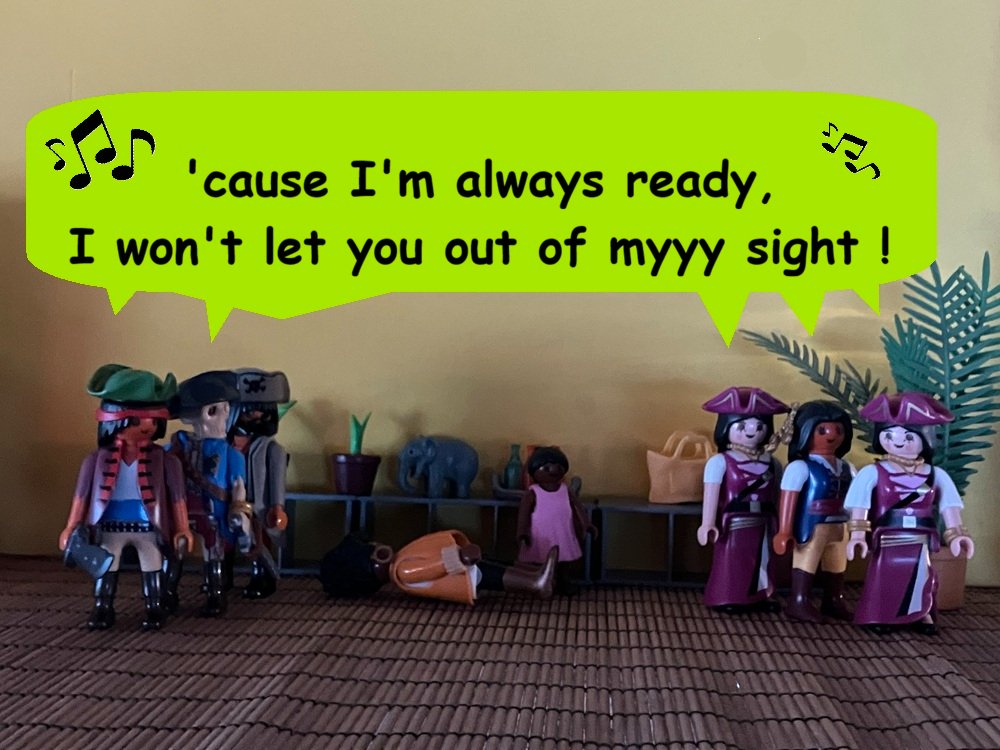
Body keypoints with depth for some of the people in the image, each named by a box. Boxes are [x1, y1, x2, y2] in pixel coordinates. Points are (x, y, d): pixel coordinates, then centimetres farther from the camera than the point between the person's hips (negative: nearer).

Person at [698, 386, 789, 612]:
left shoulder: (771, 463, 7)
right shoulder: (720, 462, -11)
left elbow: (776, 495, 11)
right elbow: (711, 494, -18)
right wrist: (707, 523, -26)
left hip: (761, 526, 5)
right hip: (733, 525, -5)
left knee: (760, 563, 14)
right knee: (732, 563, 2)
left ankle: (760, 597, 25)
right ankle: (728, 599, 12)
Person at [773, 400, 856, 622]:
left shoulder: (846, 468, 9)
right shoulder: (800, 467, -14)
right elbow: (788, 498, -18)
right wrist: (784, 531, -22)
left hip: (839, 527, 8)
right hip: (811, 527, -8)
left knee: (836, 566, 18)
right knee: (806, 563, -1)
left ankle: (833, 602, 32)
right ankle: (798, 602, 8)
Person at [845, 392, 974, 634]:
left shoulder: (935, 475, 1)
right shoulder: (874, 473, -9)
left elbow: (949, 505, 7)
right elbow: (859, 504, -14)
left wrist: (955, 534, 5)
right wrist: (858, 534, -20)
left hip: (920, 544, 3)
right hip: (887, 542, -3)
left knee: (922, 578, 14)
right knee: (885, 578, 3)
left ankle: (922, 614, 31)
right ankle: (879, 616, 18)